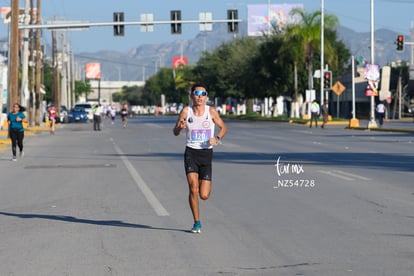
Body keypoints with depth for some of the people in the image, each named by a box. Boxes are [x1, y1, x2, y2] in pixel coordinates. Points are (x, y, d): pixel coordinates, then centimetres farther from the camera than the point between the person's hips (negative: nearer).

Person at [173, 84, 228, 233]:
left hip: (206, 153, 0)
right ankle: (197, 223, -3)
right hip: (191, 152, 0)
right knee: (193, 188, -17)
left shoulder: (211, 111, -3)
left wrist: (217, 138, -12)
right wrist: (180, 127, -20)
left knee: (204, 195, -3)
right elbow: (175, 132, 4)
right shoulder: (186, 111, -2)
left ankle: (204, 184, 36)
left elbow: (223, 128, 8)